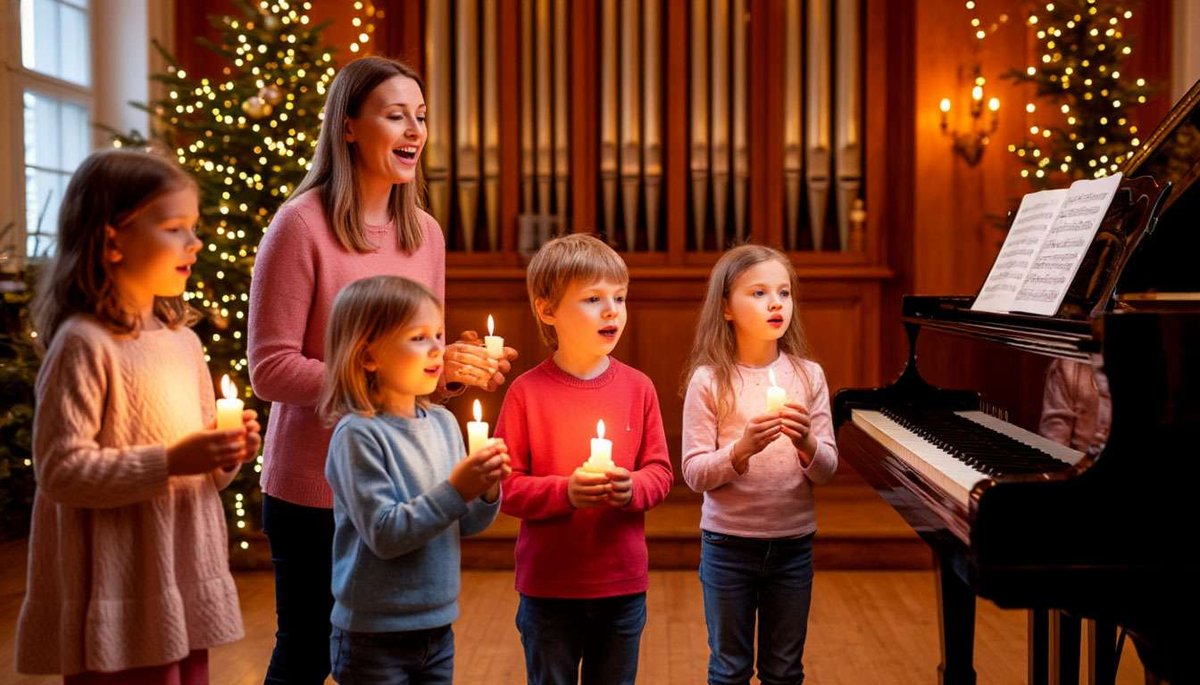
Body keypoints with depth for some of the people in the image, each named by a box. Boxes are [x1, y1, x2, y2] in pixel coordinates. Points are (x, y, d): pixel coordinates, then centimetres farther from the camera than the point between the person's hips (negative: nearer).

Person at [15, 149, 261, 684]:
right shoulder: (84, 343, -13)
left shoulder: (182, 340, 10)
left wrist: (227, 457, -1)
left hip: (188, 586, 7)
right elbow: (61, 471, -18)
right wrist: (169, 463, -23)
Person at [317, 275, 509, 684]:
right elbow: (385, 534, -22)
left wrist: (488, 491, -12)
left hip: (438, 628, 6)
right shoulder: (358, 435, -16)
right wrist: (457, 490, -24)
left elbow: (466, 525, 7)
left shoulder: (443, 423, 2)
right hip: (374, 636, -6)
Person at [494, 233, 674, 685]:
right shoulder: (526, 393, -9)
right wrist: (564, 492, -22)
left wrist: (633, 488, -17)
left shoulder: (638, 388, 0)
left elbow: (660, 471, 4)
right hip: (549, 585, -2)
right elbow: (506, 486, -8)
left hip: (624, 584, 3)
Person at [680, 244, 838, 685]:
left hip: (793, 543, 3)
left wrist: (806, 443, -21)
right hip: (728, 543, -2)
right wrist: (742, 449, -27)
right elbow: (694, 474, -11)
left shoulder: (808, 375, -1)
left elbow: (826, 472, -1)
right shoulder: (709, 380, -9)